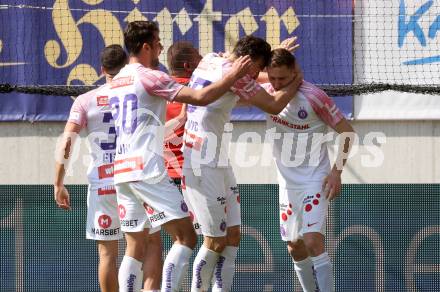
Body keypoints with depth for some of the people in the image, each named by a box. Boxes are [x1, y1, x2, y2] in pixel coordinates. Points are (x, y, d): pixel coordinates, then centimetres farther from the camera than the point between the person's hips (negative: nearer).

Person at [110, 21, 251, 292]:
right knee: (185, 236, -6)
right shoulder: (149, 77, -7)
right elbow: (201, 97, -14)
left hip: (122, 171, 8)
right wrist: (234, 75, -4)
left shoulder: (118, 80, 19)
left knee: (135, 247, 10)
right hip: (148, 170, -8)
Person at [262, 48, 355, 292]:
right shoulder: (267, 93, -1)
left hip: (315, 180, -6)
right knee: (296, 250, 9)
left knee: (313, 243, -19)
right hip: (287, 183, 6)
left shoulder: (313, 96, -16)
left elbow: (346, 131, -8)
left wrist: (336, 171, -16)